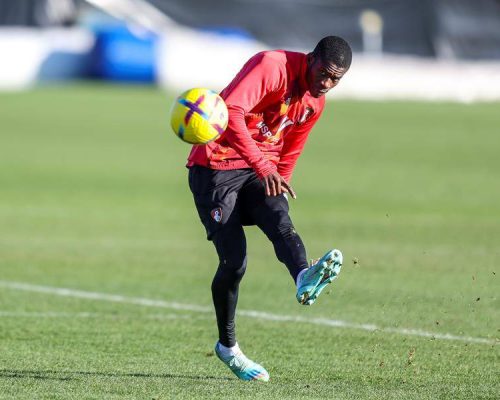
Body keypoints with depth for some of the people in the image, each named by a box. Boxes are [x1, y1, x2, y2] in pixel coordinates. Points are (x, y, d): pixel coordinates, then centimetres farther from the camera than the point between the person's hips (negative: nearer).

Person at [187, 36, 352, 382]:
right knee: (234, 260, -11)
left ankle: (304, 278, -58)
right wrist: (263, 166, -40)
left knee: (281, 222, -27)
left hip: (263, 172, 6)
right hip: (216, 168, -6)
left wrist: (279, 188, 17)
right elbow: (231, 111, -33)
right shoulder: (271, 66, -18)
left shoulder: (316, 102, 7)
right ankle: (227, 346, 9)